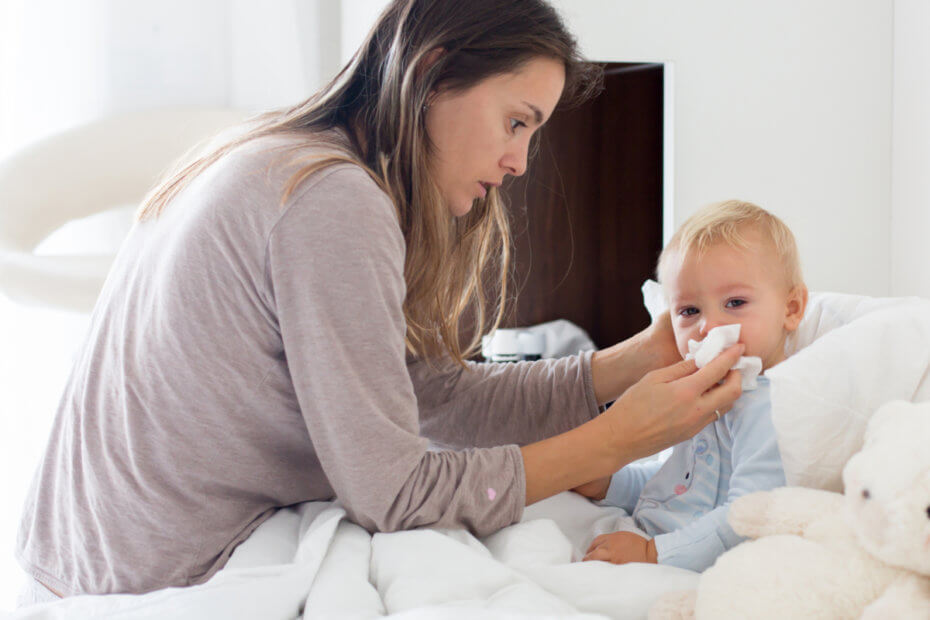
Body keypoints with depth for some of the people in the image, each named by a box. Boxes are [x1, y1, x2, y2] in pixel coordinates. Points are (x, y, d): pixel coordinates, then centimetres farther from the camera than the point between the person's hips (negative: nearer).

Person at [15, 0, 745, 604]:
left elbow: (435, 392, 5)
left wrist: (632, 361, 1)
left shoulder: (280, 167, 8)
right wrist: (617, 439, -16)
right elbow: (392, 495, -22)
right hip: (166, 581, -9)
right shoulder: (334, 201, -23)